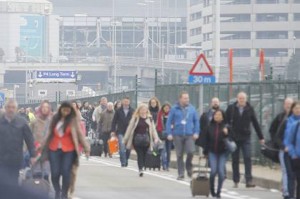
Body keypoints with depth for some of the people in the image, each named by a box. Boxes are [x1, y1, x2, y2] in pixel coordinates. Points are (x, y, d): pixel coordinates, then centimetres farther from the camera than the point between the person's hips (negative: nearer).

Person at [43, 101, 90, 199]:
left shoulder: (73, 120, -1)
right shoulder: (55, 118, 8)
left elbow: (79, 134, -2)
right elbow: (50, 133, 16)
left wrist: (86, 148, -6)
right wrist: (44, 146, 20)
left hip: (68, 150, -2)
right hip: (54, 149, 2)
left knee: (66, 173, -8)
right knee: (55, 173, -4)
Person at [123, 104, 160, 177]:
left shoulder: (149, 118, 7)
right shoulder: (135, 118, 2)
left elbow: (153, 128, 8)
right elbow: (130, 128, 4)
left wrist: (156, 138, -3)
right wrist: (125, 139, 5)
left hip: (146, 139, 2)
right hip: (137, 138, -2)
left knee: (144, 154, 3)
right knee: (140, 154, -10)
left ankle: (141, 168, 13)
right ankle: (140, 169, -16)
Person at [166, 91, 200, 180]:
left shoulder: (192, 109, 6)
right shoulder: (174, 109, 1)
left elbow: (196, 121, 9)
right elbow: (169, 122, 2)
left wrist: (196, 132, -1)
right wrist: (169, 133, -5)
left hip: (189, 135, 0)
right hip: (178, 135, 0)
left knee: (191, 151, -17)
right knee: (179, 155, 4)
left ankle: (188, 166, 11)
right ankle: (181, 174, 13)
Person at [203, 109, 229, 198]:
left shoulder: (225, 126, -3)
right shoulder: (210, 127, 3)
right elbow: (206, 139, 9)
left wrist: (226, 133, -27)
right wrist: (205, 152, 12)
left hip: (223, 152, -1)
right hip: (212, 152, 1)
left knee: (221, 172, -6)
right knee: (213, 171, -10)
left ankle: (218, 191, 9)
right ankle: (212, 190, 13)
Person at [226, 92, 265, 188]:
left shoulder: (249, 109, 4)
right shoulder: (231, 108, 1)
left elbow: (255, 123, 8)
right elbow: (225, 121, 2)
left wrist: (261, 137, 10)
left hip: (246, 138, 0)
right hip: (234, 138, 0)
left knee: (247, 158, -10)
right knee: (235, 160, 6)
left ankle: (249, 181, -14)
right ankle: (236, 181, 14)